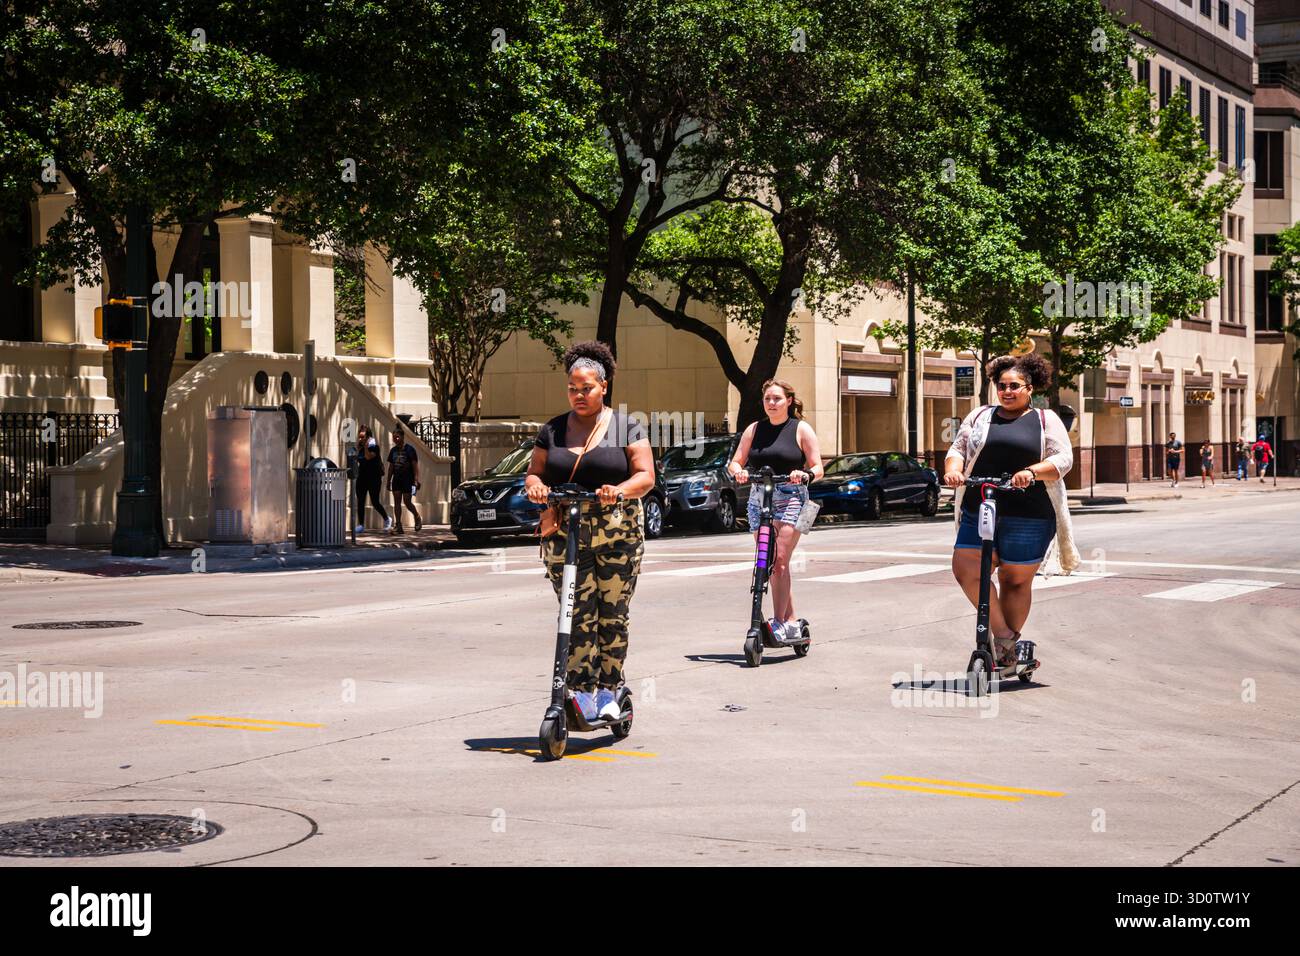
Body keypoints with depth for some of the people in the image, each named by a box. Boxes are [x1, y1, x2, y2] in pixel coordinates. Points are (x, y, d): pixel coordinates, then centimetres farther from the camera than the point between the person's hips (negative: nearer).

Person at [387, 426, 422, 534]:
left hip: (408, 479, -6)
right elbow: (391, 467, 16)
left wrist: (416, 480, -14)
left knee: (407, 502, -5)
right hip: (397, 479, 6)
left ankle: (417, 518, 22)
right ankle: (398, 526, 2)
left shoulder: (409, 449, -8)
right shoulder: (393, 450, 10)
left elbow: (415, 465, -9)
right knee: (397, 502, 1)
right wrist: (389, 481, 15)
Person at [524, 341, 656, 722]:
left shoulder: (626, 428, 5)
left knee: (613, 615, 1)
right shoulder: (552, 430, 13)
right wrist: (535, 486, -11)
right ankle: (581, 691, -4)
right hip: (564, 537, 1)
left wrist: (621, 490, -22)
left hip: (617, 537, -1)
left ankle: (608, 691, 11)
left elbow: (646, 476, -1)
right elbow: (534, 473, 13)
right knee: (578, 616, -6)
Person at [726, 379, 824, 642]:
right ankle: (792, 621, 13)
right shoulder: (754, 429, 14)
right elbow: (735, 462, 13)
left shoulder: (801, 429, 4)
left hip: (790, 499, -5)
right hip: (759, 500, 5)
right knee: (769, 565, 4)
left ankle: (779, 622, -16)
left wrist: (805, 475, -21)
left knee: (779, 562, -16)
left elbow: (818, 468, 1)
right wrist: (738, 471, -10)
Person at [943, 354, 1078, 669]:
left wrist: (1032, 472, -21)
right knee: (965, 570, -11)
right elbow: (958, 449, 13)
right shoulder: (980, 416, 17)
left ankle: (1009, 643, 17)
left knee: (1016, 581, 3)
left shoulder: (1046, 419, 7)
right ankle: (1003, 634, 0)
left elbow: (1063, 458, -3)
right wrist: (953, 469, -10)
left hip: (1028, 516, -3)